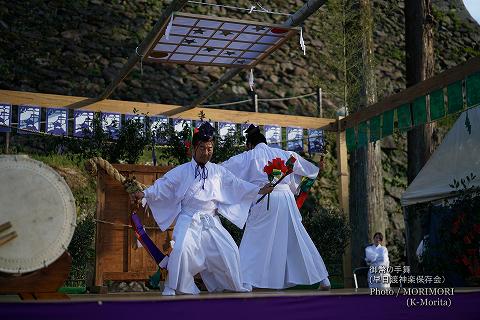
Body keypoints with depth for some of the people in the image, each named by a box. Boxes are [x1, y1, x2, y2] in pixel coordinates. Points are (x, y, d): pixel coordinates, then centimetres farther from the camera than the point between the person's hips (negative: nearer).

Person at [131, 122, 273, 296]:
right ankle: (173, 287, -4)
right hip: (189, 219, -3)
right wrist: (145, 193, -13)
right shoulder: (182, 171, 2)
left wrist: (259, 190, -1)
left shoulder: (218, 171, 8)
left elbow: (237, 185, 7)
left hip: (211, 221, 3)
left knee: (229, 250, 0)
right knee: (182, 249, -23)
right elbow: (163, 185, 0)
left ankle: (235, 285, 24)